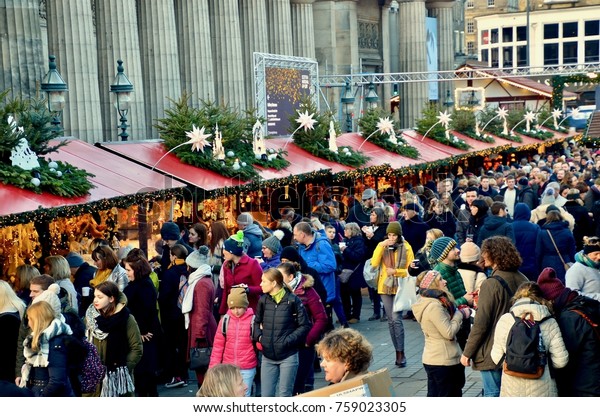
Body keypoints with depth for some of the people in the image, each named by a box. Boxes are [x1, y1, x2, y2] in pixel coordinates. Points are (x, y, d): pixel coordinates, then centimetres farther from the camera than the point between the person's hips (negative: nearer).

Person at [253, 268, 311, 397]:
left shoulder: (293, 300, -9)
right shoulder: (263, 300, 3)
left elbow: (304, 326, -6)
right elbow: (257, 322, 18)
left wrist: (288, 340, -15)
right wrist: (258, 336, 0)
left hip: (288, 356, -4)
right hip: (268, 356, 4)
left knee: (284, 395, 6)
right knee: (266, 395, 8)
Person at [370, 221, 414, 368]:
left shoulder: (406, 247, -3)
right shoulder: (382, 246, 3)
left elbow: (411, 269, -3)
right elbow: (374, 264, -11)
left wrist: (396, 271, -18)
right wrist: (381, 246, -18)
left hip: (400, 287, -3)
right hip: (385, 287, 3)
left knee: (396, 319, -15)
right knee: (391, 321, 7)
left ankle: (401, 353, -8)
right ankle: (398, 352, 17)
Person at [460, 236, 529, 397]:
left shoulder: (491, 284, -17)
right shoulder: (523, 280, 5)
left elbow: (480, 324, -17)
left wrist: (467, 353, -9)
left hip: (492, 354, -7)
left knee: (492, 394, 0)